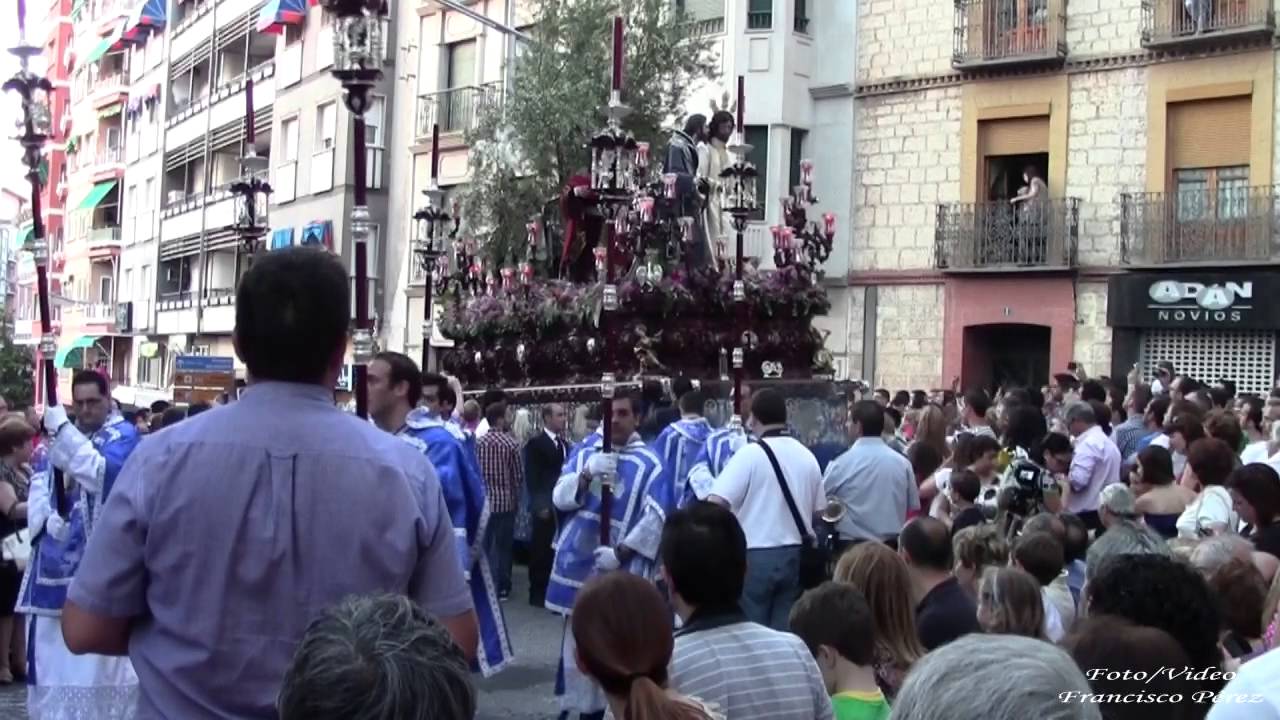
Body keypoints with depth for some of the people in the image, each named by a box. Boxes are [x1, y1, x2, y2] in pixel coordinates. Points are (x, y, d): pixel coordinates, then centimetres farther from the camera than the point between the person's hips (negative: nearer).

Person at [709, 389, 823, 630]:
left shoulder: (750, 453, -12)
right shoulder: (807, 456, 6)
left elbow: (716, 504, -18)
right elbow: (819, 510, 14)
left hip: (755, 556, -5)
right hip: (795, 555, 5)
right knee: (786, 632, 9)